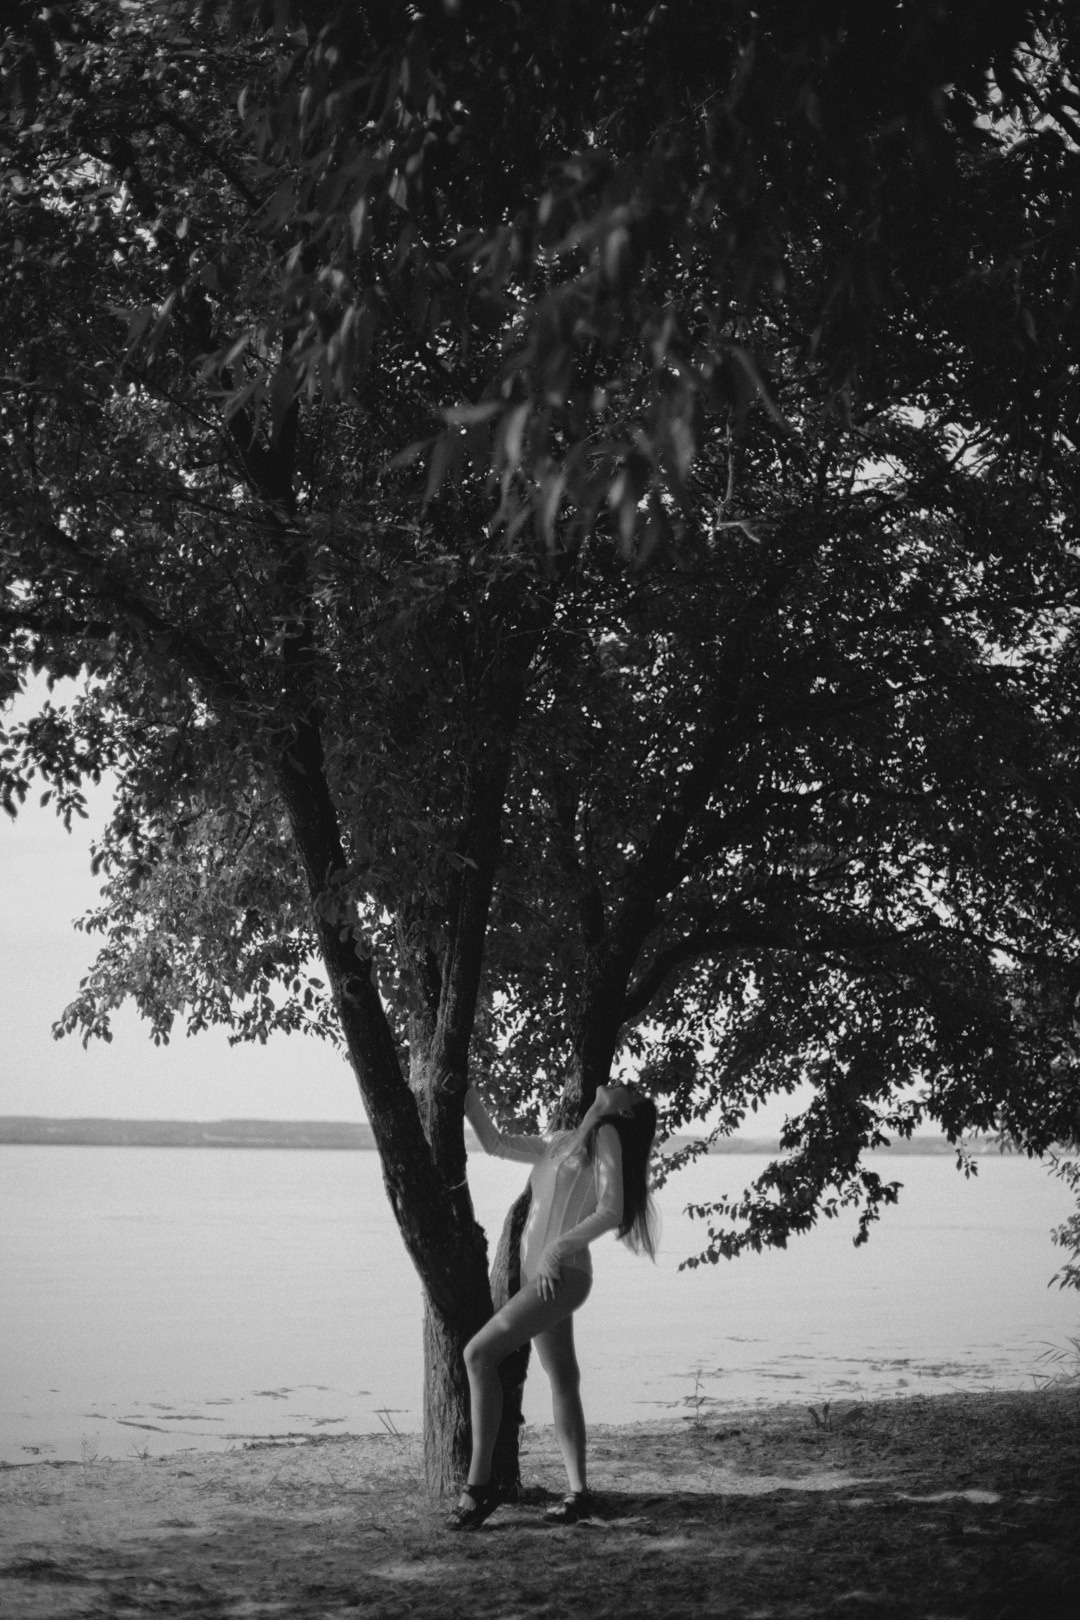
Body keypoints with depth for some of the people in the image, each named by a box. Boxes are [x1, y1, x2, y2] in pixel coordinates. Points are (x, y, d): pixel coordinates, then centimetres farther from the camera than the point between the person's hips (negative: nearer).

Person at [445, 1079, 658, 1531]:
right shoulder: (561, 1142, 18)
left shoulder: (606, 1135, -5)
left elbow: (611, 1212, -14)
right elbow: (496, 1143, 27)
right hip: (538, 1275, 8)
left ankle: (479, 1483, -15)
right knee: (562, 1379, 8)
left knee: (478, 1354, -16)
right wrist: (467, 1096, 18)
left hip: (562, 1275, -8)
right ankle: (577, 1492, 12)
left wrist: (558, 1248, -22)